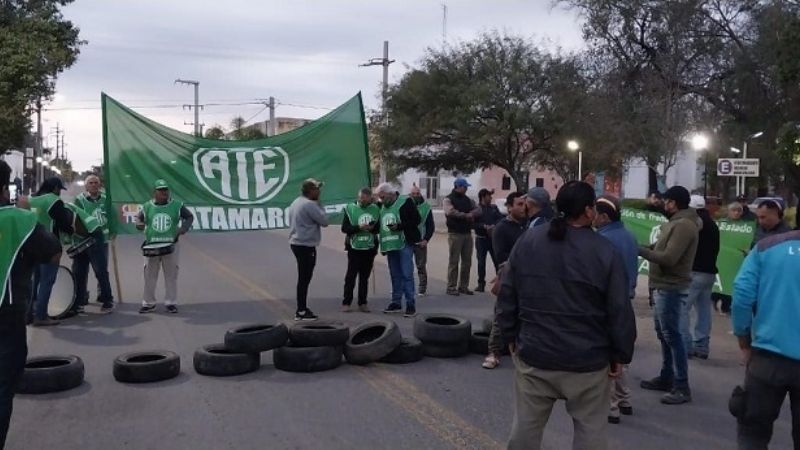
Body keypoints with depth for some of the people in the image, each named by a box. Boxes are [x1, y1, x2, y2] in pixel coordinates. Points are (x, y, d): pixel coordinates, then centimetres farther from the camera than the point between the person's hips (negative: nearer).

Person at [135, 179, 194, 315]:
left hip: (171, 245, -1)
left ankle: (171, 303, 14)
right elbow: (139, 218, 16)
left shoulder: (177, 206, 1)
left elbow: (189, 217, 8)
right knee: (149, 275, 6)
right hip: (151, 246, 1)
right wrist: (140, 224, -8)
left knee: (171, 275, 4)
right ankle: (148, 303, 16)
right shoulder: (147, 207, 4)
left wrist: (183, 228, -8)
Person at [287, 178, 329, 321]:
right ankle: (301, 311, 1)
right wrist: (319, 205, -6)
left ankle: (302, 309, 21)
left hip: (296, 243, 10)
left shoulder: (296, 202, 14)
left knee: (303, 278, 15)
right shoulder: (309, 205, -17)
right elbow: (324, 221, -14)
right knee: (304, 278, -4)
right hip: (306, 246, -10)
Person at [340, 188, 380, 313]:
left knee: (365, 277, 8)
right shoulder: (350, 208, -1)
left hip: (369, 248, 3)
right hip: (354, 247, -2)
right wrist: (358, 227, -19)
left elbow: (379, 228, 9)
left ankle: (362, 303, 16)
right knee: (351, 276, -1)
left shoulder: (375, 209, 6)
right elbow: (344, 228, -6)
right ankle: (346, 303, 7)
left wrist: (373, 228, -12)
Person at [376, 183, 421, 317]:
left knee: (407, 274, -8)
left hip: (404, 244, -7)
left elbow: (416, 220, -11)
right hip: (390, 245, 7)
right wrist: (382, 245, 13)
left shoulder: (406, 202, -7)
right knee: (395, 276, 12)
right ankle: (396, 303, 20)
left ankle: (411, 305, -4)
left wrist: (399, 226, -21)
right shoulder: (383, 206, 14)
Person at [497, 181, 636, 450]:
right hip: (587, 360, -3)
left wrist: (511, 336, 13)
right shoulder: (604, 251, -11)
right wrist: (620, 355, 2)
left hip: (533, 354, 3)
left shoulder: (527, 242, 0)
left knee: (526, 425, 15)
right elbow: (620, 311, -9)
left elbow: (506, 295, 4)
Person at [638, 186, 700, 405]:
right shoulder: (676, 223, 15)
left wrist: (641, 250, -15)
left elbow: (668, 258, -24)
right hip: (664, 287, 11)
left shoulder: (683, 225, -17)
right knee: (664, 334, 17)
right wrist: (647, 247, -2)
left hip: (671, 289, -11)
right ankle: (667, 377, 28)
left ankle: (682, 387, -2)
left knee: (672, 336, -7)